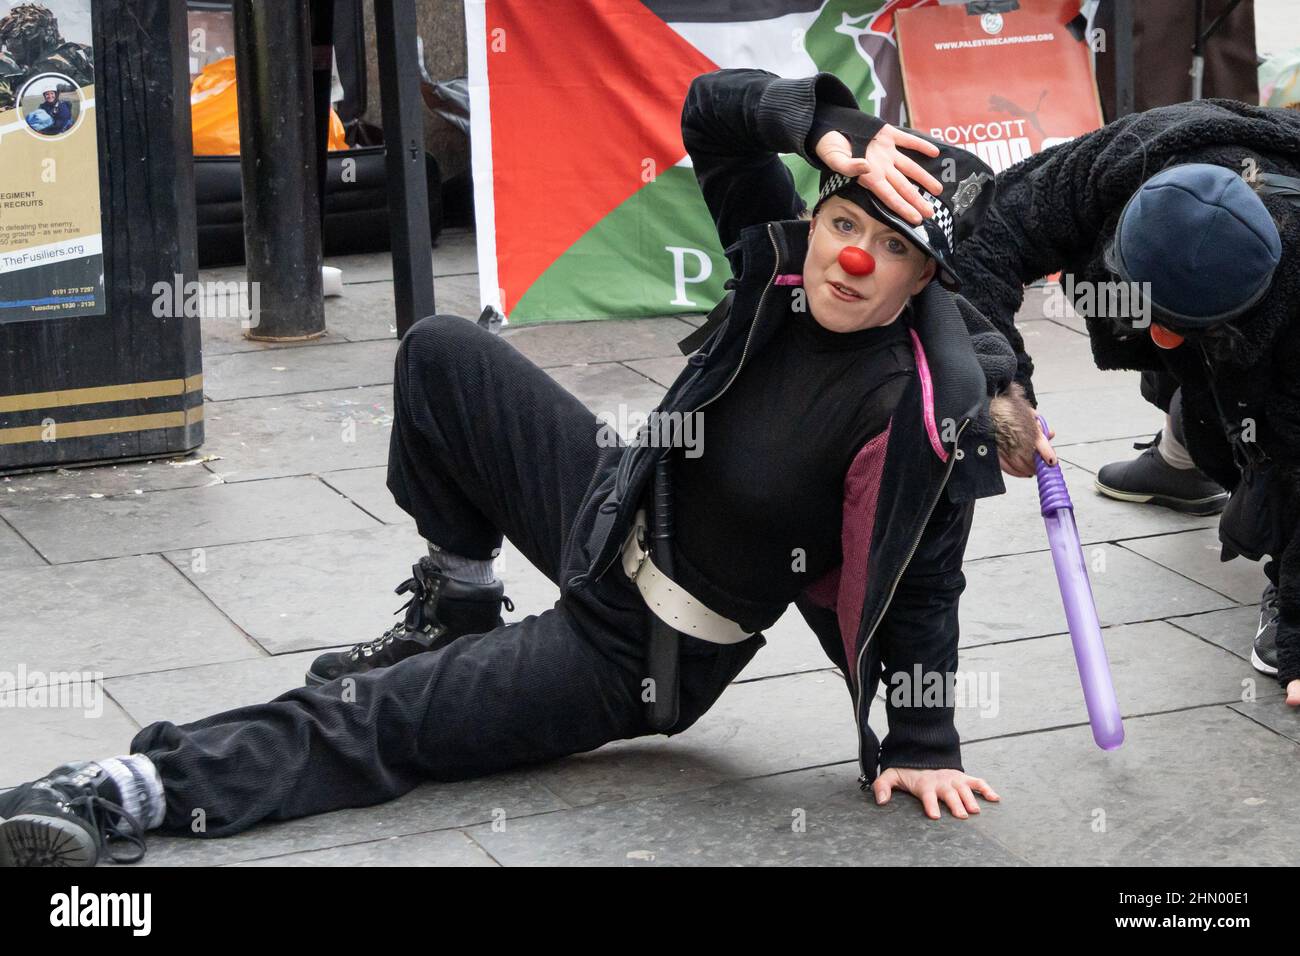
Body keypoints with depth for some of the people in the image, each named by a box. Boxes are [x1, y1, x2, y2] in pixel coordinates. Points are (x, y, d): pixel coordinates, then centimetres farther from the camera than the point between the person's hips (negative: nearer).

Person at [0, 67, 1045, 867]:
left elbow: (923, 581, -20)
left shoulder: (923, 403, -30)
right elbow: (711, 110, -11)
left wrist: (922, 745, -14)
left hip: (636, 657, -7)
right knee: (441, 354, 12)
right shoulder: (786, 258, -13)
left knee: (366, 723, -9)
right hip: (615, 509, 7)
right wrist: (826, 124, -28)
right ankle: (457, 609, 26)